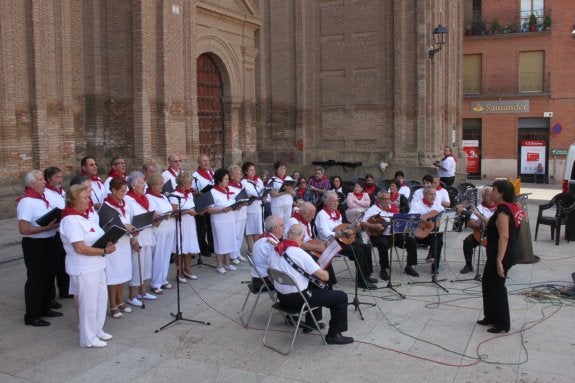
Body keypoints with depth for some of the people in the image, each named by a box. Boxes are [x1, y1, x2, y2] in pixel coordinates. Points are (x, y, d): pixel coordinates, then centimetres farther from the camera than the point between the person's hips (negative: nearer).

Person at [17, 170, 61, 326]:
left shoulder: (44, 197, 6)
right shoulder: (27, 202, -19)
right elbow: (23, 229, -26)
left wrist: (58, 220, 1)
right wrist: (47, 227, -26)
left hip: (49, 242, 9)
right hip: (35, 245, -9)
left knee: (48, 276, 19)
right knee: (36, 279, 2)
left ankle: (45, 308, 36)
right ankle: (31, 316, 16)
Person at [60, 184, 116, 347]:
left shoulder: (84, 216, 10)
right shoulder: (71, 220, -20)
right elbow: (80, 248, -25)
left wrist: (108, 243, 0)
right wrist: (104, 251, -18)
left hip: (97, 266, 9)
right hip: (84, 270, -9)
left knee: (101, 298, 18)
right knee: (88, 303, 3)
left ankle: (97, 330, 34)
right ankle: (89, 338, 17)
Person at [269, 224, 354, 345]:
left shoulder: (275, 251, -2)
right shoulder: (299, 253, -23)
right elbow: (324, 276, -19)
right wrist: (324, 272, 5)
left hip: (281, 296, 8)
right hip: (297, 299, -8)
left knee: (315, 286, 34)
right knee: (341, 296, 1)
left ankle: (311, 322, 41)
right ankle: (333, 335, 8)